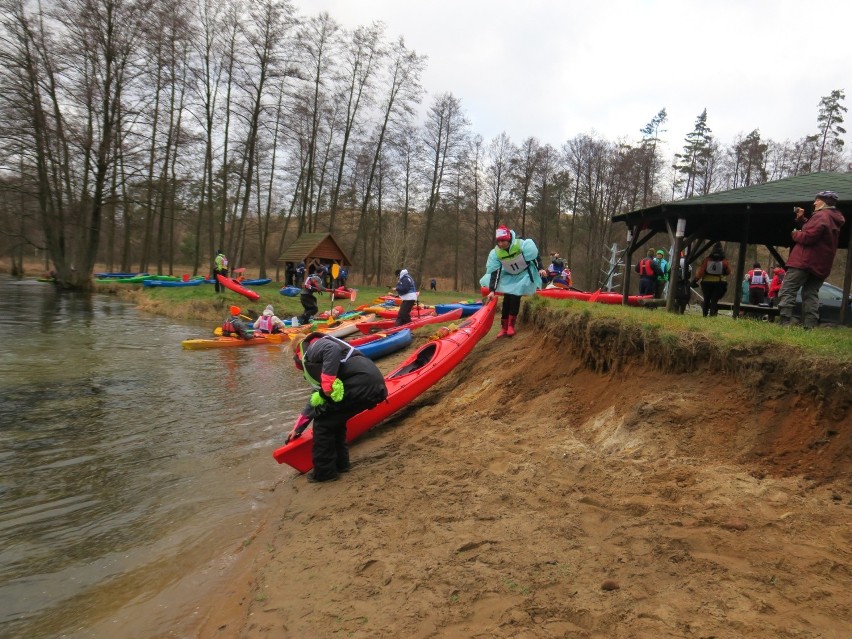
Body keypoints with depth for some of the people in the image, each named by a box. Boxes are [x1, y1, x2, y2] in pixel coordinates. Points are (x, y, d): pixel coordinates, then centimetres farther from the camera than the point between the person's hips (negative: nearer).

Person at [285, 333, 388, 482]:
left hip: (362, 383, -9)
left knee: (323, 422, 5)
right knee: (333, 419, 25)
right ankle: (339, 463, 31)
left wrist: (328, 385, -14)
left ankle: (324, 472, 14)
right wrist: (298, 428, 47)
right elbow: (316, 399, 40)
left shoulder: (313, 347, 7)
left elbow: (333, 349, -17)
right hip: (373, 386, 9)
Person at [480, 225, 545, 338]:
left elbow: (534, 257, -13)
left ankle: (511, 325, -6)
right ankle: (504, 328, 2)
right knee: (507, 299, -5)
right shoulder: (495, 253, -17)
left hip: (524, 274, -3)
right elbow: (495, 273, -17)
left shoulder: (521, 245, -27)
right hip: (509, 276, 3)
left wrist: (540, 269, -19)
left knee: (515, 297, -16)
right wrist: (492, 290, -21)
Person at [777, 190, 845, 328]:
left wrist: (795, 234, -2)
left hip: (805, 261, -10)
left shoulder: (821, 216, -11)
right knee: (811, 295, 10)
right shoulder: (834, 219, 20)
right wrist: (801, 219, 14)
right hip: (820, 265, 10)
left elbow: (808, 237, -20)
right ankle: (809, 326, 4)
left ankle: (784, 323, -20)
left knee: (787, 291, -10)